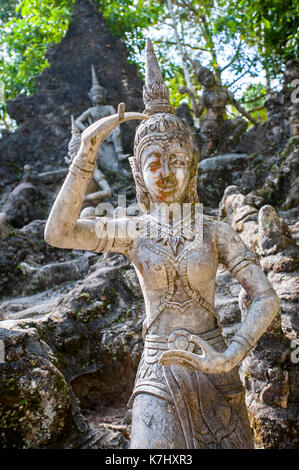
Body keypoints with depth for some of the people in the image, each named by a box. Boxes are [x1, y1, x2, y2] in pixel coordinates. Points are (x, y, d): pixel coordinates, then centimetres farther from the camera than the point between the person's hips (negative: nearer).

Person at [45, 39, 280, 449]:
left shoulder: (215, 232, -2)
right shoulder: (134, 232, -1)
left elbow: (266, 299, -5)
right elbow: (58, 233, -16)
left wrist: (229, 357, -17)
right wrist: (87, 152, -21)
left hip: (214, 373, 1)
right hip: (159, 374, -1)